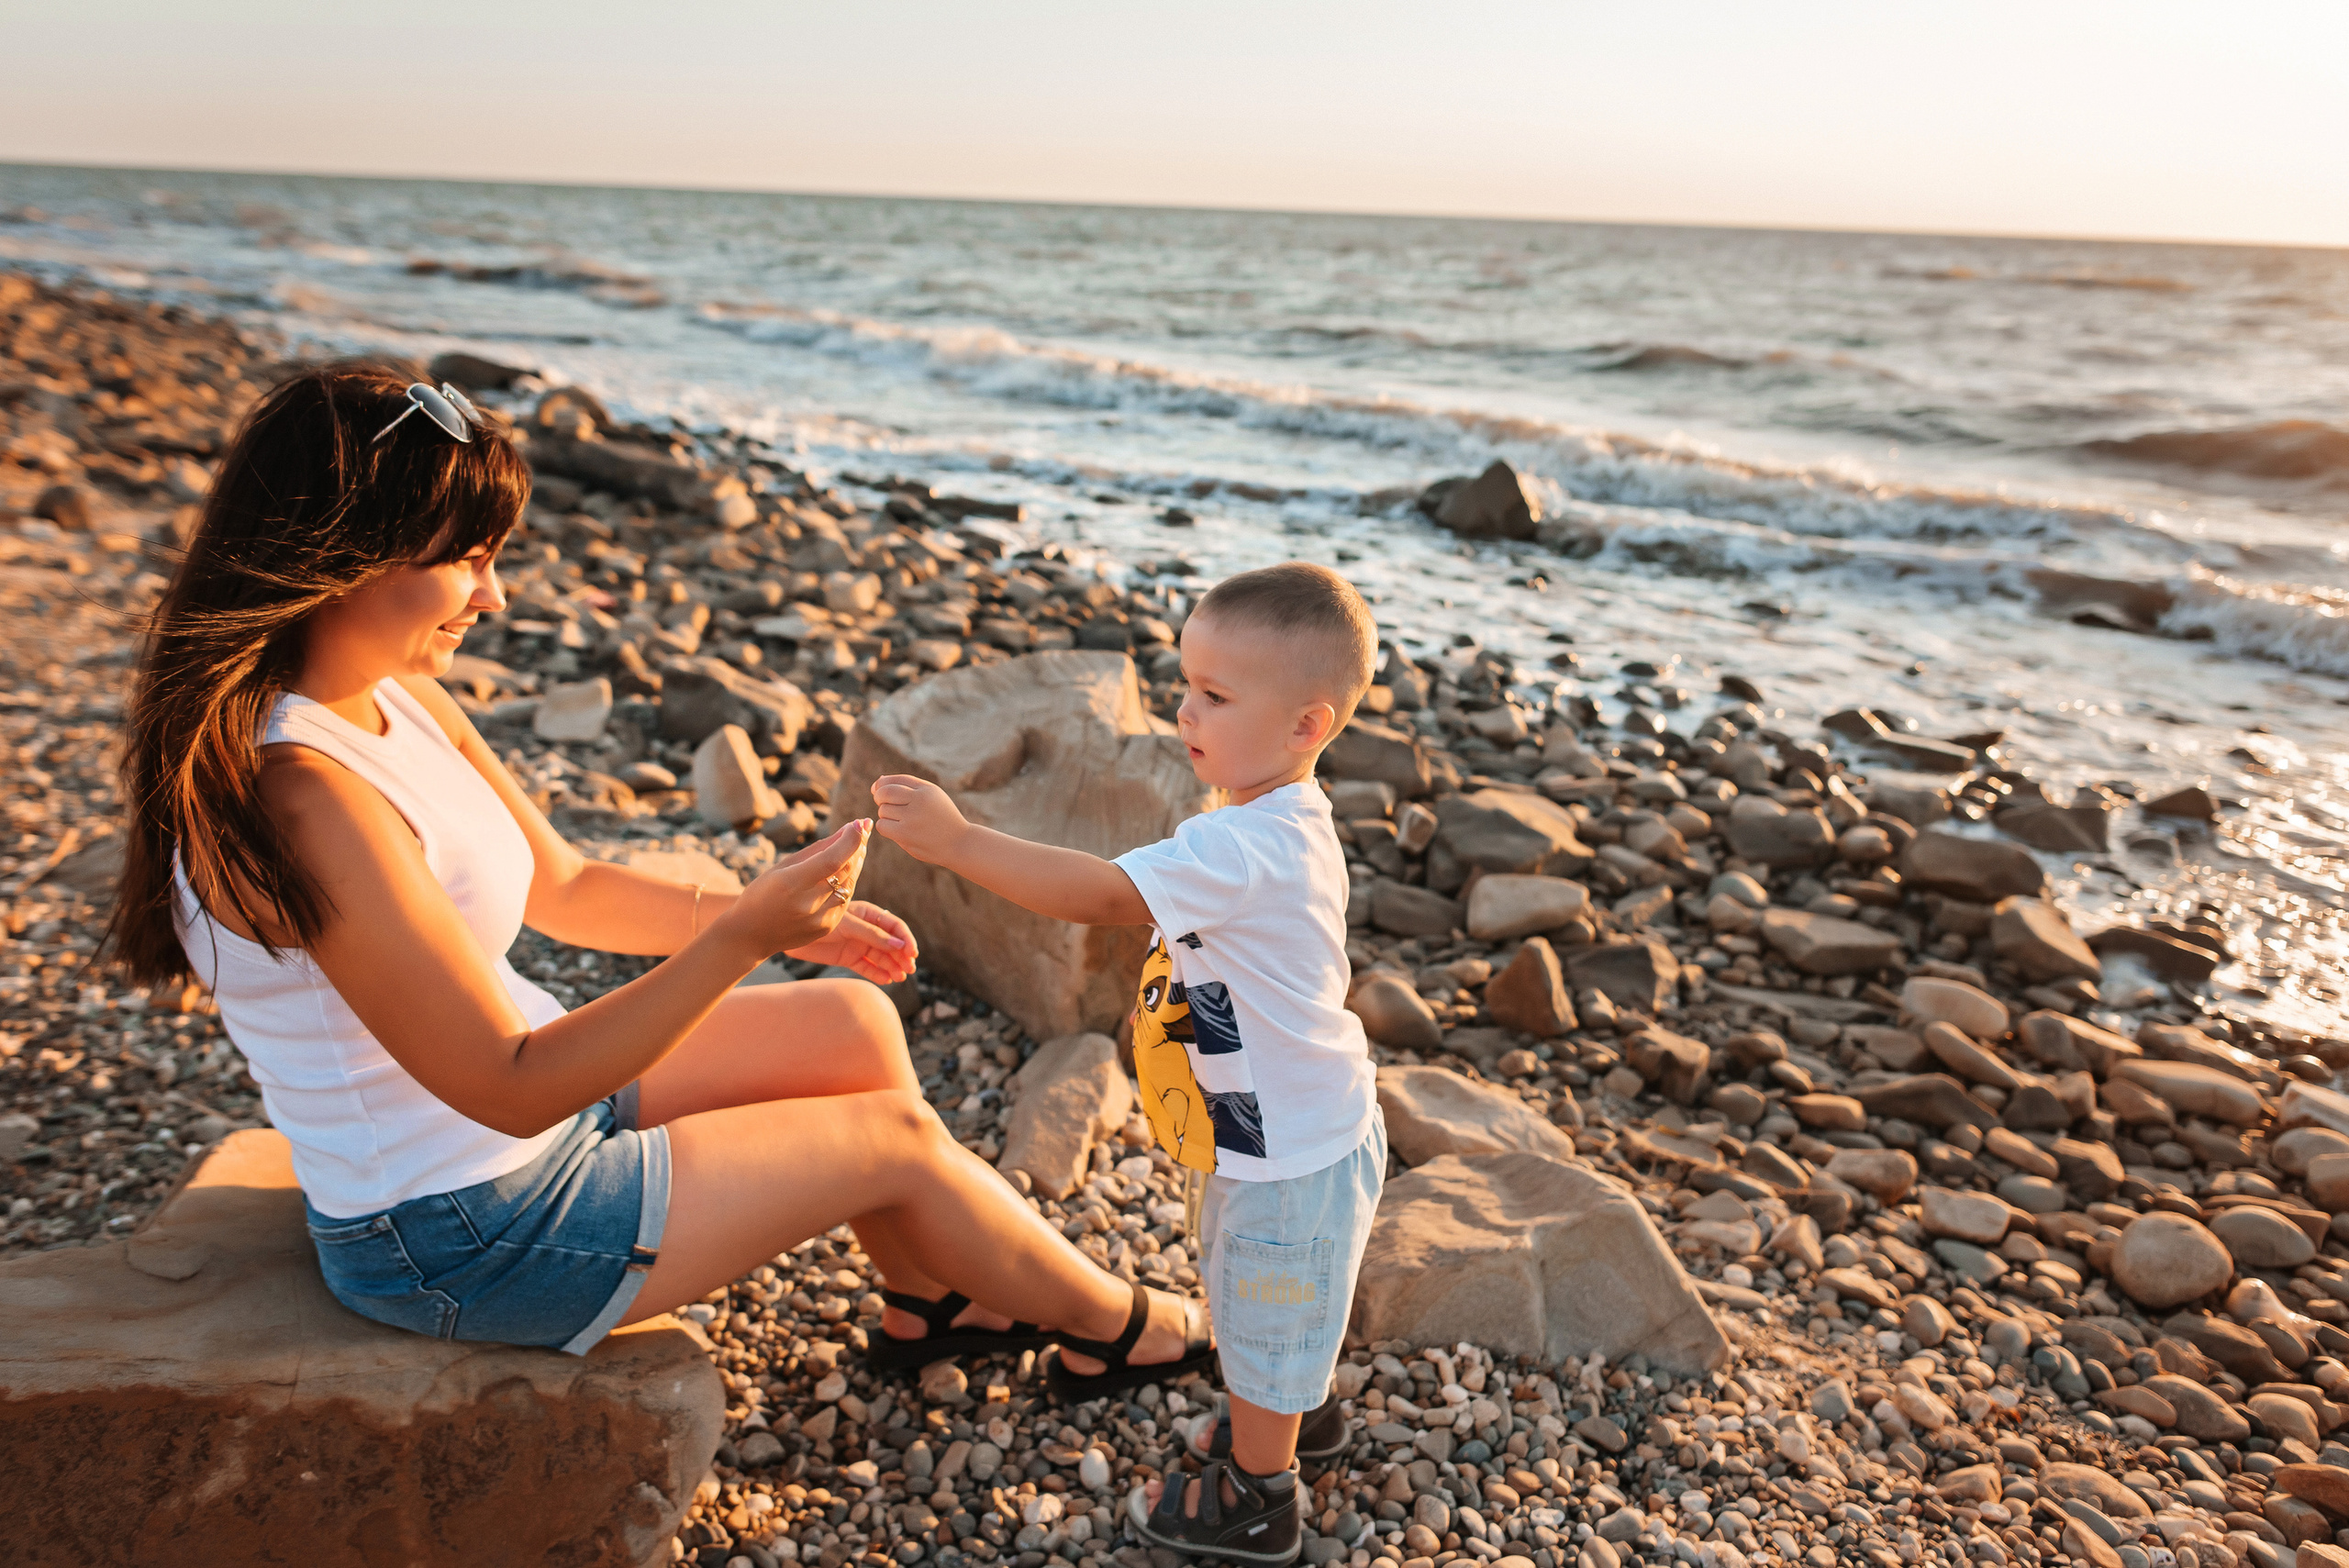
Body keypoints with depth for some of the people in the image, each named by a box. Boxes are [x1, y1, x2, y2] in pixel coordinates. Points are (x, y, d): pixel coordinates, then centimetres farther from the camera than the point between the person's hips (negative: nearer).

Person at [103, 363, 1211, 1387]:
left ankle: (930, 1299, 35)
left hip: (533, 1106, 9)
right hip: (465, 1239, -9)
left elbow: (564, 886, 8)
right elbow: (507, 1088, -31)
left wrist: (756, 911, -3)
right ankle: (1123, 1327, 27)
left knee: (855, 1024, 12)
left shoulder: (399, 701, -3)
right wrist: (742, 939, -33)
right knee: (895, 1132, 0)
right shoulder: (300, 796, -33)